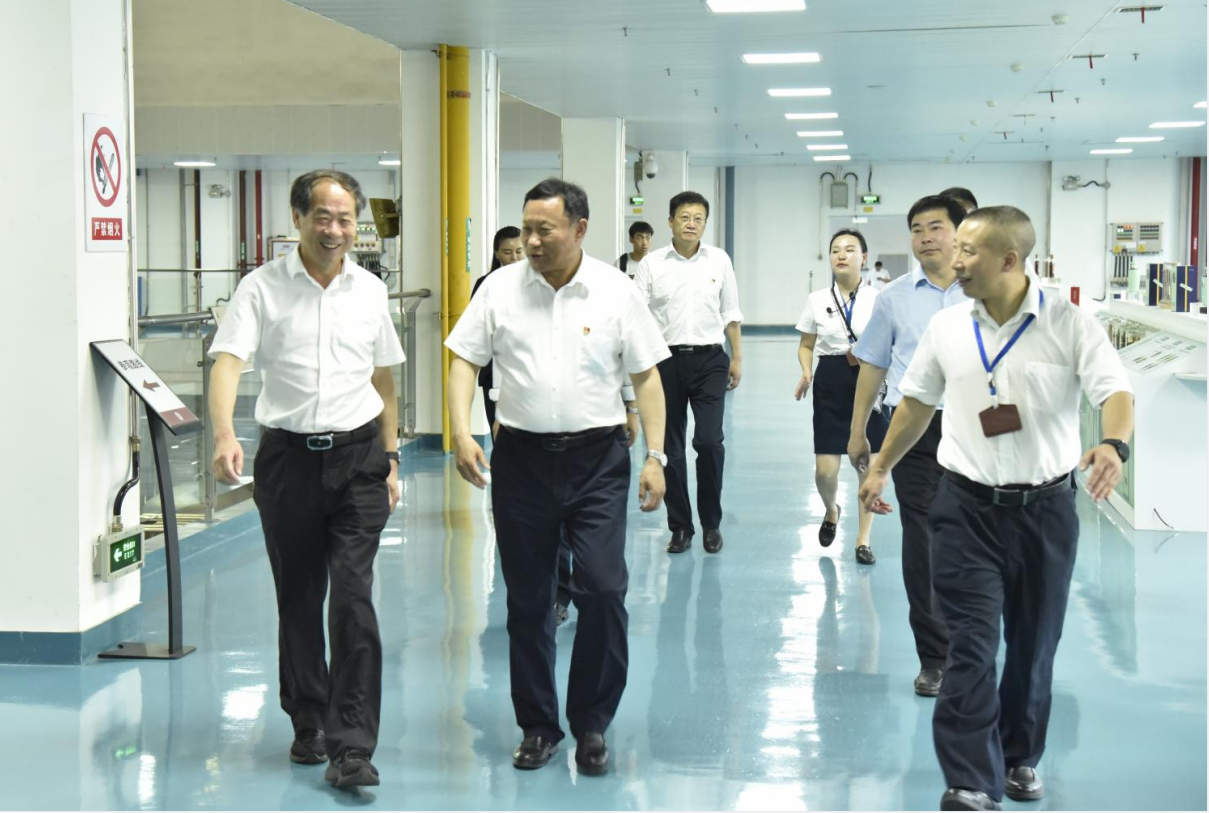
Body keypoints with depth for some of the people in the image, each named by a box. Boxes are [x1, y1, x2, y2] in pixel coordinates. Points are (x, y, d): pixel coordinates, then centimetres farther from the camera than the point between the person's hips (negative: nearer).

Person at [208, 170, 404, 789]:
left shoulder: (371, 290, 8)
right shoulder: (263, 287, -2)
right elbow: (227, 361, -13)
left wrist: (390, 459, 15)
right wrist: (224, 434, -30)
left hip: (357, 457, 1)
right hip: (288, 455, 0)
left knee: (353, 598, -10)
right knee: (298, 599, 10)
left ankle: (350, 746, -9)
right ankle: (308, 724, 27)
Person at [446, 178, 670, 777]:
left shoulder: (616, 292, -1)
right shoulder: (501, 288, 2)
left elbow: (645, 375, 2)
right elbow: (464, 361, 4)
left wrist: (655, 456, -3)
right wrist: (461, 434, -11)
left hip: (598, 458, -1)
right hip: (521, 457, 2)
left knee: (603, 589, -9)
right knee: (527, 599, 8)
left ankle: (591, 725, 9)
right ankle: (537, 726, 22)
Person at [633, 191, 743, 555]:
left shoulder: (719, 260, 5)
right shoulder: (651, 263, 0)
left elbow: (730, 313, 12)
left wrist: (737, 358, 10)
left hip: (709, 360, 0)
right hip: (667, 360, 0)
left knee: (709, 440, -10)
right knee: (671, 446, 6)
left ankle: (711, 522, 7)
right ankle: (680, 526, 17)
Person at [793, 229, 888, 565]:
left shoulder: (877, 299, -1)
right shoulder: (817, 300, 5)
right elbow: (806, 345, 11)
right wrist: (806, 372, -8)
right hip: (830, 382, 1)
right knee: (825, 470, -2)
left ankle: (863, 539, 15)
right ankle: (831, 511, 32)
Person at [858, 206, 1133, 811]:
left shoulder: (1070, 325, -8)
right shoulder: (946, 328, 3)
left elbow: (1116, 392, -16)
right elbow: (917, 403, 16)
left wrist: (1114, 445, -37)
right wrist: (880, 467, 20)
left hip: (1045, 507, -1)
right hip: (968, 505, 1)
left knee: (1034, 646, 12)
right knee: (971, 646, -6)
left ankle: (1021, 758, 32)